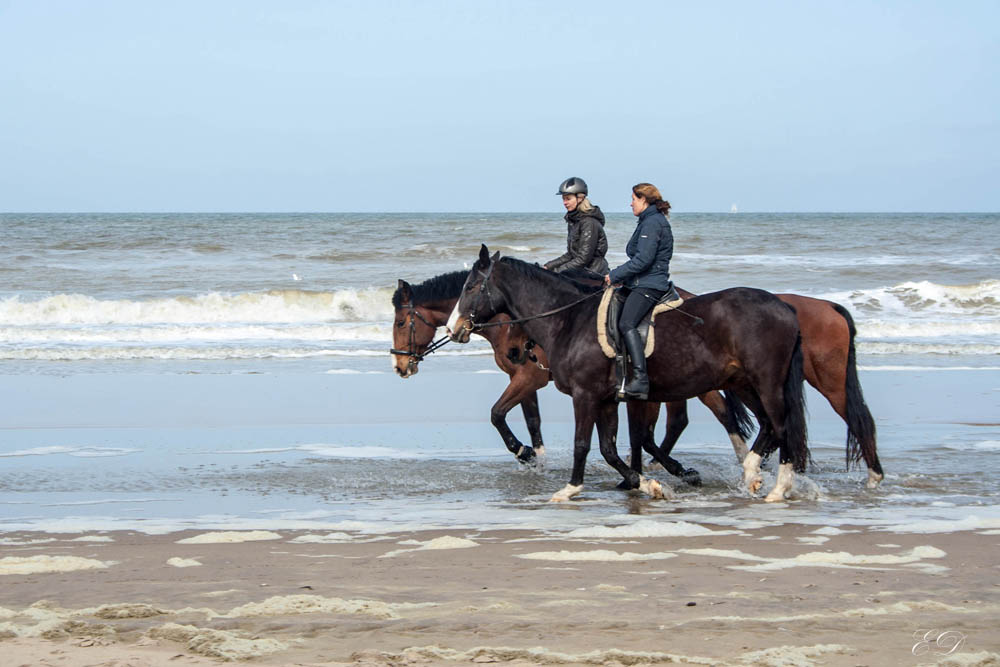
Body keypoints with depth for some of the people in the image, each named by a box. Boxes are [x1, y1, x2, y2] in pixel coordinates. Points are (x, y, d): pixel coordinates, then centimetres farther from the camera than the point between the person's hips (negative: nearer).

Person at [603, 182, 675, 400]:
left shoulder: (652, 223, -13)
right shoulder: (651, 221, 20)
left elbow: (643, 260, -21)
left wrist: (615, 275, -13)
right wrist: (620, 276, 17)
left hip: (648, 285, -12)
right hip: (643, 284, 12)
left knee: (626, 324, -28)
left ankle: (640, 379, -39)